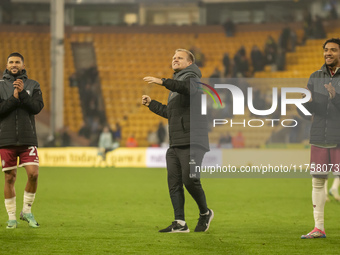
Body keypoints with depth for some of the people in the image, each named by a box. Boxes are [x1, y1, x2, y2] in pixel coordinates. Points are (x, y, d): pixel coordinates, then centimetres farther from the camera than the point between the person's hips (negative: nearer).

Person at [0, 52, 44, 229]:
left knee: (33, 173, -12)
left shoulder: (33, 85, 8)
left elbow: (37, 108, -6)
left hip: (28, 139, 0)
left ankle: (26, 211, 7)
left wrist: (22, 93, -16)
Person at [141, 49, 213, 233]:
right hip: (175, 145, 9)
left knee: (190, 180, -14)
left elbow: (189, 88, -29)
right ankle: (180, 223, -1)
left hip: (192, 143, -9)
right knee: (174, 182, 0)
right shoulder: (176, 86, 26)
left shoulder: (192, 78, -2)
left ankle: (205, 213, 8)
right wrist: (151, 104, 36)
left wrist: (163, 82, -38)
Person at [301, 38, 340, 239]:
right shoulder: (316, 77, 6)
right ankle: (319, 228, 9)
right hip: (320, 138, 4)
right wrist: (306, 100, -24)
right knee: (318, 182, 3)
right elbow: (310, 108, 0)